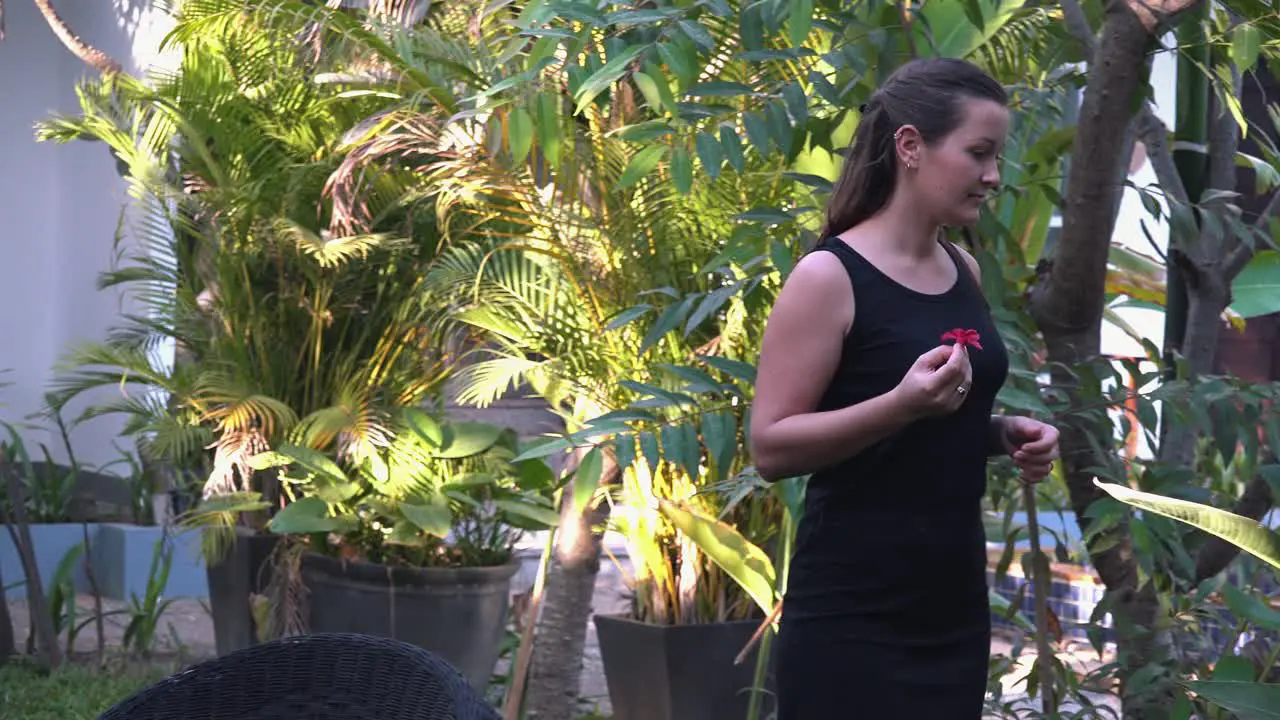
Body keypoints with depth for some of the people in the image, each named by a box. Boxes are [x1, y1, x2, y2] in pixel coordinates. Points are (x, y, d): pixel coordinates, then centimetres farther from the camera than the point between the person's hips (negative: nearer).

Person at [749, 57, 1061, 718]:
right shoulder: (828, 277, -12)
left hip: (954, 603, 7)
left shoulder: (964, 272, 9)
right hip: (852, 620, -7)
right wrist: (902, 404, -28)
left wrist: (1003, 434, 3)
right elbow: (771, 448, -15)